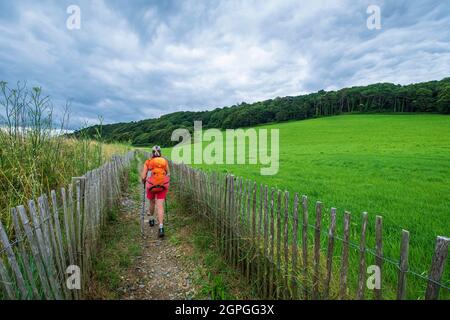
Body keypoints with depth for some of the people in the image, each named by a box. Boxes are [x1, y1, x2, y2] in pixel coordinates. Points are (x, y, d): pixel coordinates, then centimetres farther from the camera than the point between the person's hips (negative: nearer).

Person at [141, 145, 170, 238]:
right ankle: (161, 228, -15)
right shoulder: (165, 161, 6)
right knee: (160, 206, -2)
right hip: (163, 186, 0)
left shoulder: (148, 162, 2)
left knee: (152, 202, 25)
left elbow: (143, 177, -1)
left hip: (151, 185, 0)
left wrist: (144, 183, 19)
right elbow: (168, 174, 11)